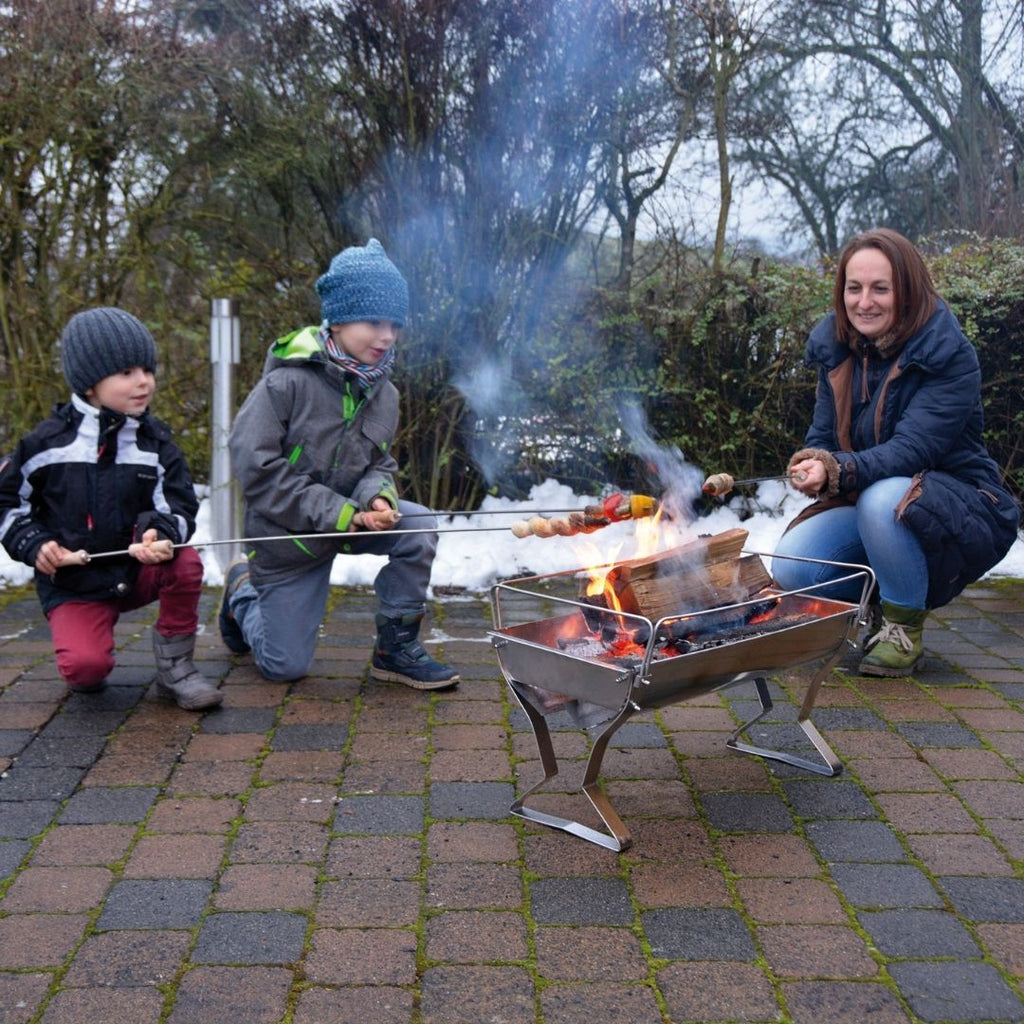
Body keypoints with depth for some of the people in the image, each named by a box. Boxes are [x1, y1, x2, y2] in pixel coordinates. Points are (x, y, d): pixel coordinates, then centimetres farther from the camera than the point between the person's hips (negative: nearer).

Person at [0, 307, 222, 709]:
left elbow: (179, 506, -4)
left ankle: (174, 668, -9)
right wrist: (33, 545, -10)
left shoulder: (155, 443, 0)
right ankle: (85, 656, 14)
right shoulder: (49, 442, -5)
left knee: (186, 564, -30)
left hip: (138, 572, 2)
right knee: (85, 667, -27)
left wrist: (161, 533, -27)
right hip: (72, 584, -2)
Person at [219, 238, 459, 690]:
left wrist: (377, 498, -19)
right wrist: (335, 512, -26)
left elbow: (379, 463, 7)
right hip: (288, 534, -4)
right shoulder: (288, 381, -22)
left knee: (417, 525, -25)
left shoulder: (382, 392, -3)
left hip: (351, 515, 5)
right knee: (284, 666, 3)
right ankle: (244, 590, 35)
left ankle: (396, 648, -7)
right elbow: (255, 466, -24)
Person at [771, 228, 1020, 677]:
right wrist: (813, 467, -22)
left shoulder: (950, 356, -18)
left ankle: (904, 628, -13)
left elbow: (913, 449, -27)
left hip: (958, 509, -5)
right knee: (790, 568, -20)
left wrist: (841, 471, -44)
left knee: (884, 499, -38)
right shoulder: (834, 346, 0)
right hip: (865, 505, 5)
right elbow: (823, 436, 2)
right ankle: (878, 606, 11)